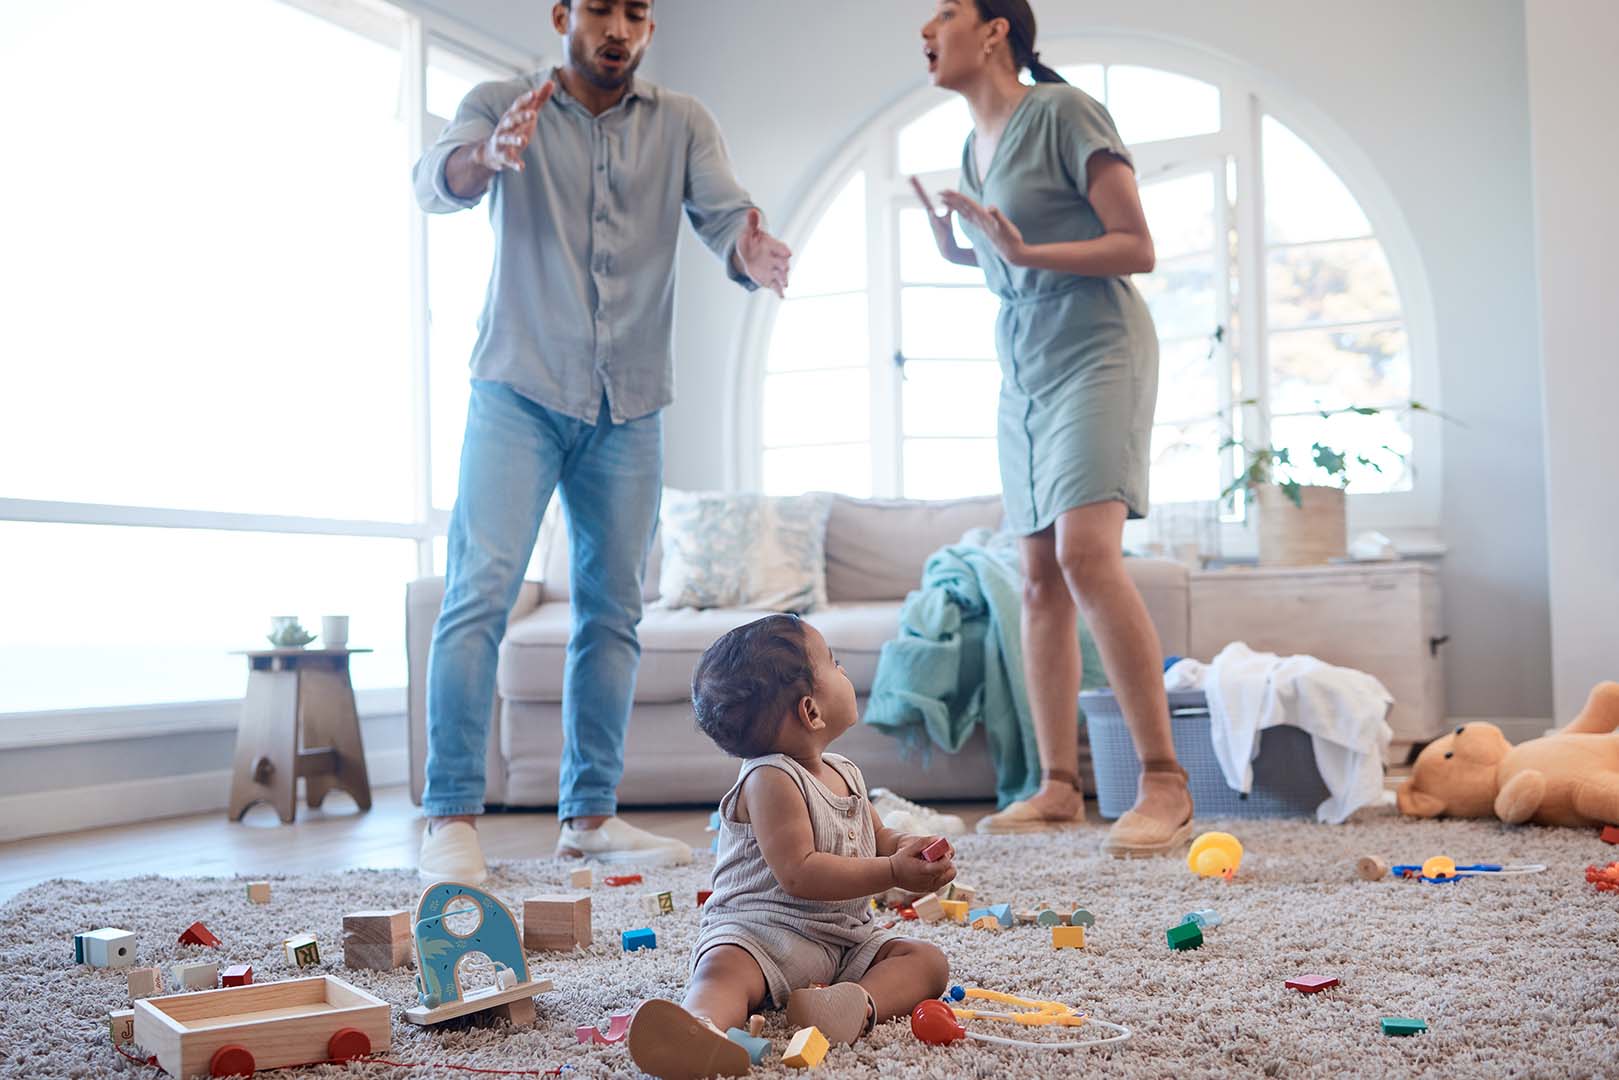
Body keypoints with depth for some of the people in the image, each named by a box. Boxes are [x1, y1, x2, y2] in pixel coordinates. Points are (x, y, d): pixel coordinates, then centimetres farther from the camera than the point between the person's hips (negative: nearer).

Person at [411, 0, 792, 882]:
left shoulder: (682, 125, 10)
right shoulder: (501, 105, 3)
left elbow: (724, 215, -4)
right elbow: (434, 183, -14)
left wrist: (754, 254, -30)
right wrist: (489, 157, -39)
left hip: (630, 404, 3)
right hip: (520, 389, -3)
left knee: (612, 610, 6)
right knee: (481, 592, -13)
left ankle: (590, 814, 15)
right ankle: (451, 817, -9)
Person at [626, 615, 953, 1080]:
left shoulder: (846, 773, 13)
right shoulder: (771, 780, -14)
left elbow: (878, 839, 27)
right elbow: (799, 874, -22)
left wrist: (910, 848, 2)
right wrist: (892, 872, -23)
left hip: (845, 938, 8)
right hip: (757, 932, -7)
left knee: (928, 960, -11)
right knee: (724, 970, -36)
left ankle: (863, 1003, -40)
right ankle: (702, 1027, -69)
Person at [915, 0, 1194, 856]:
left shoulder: (1064, 112, -6)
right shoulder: (973, 150, 17)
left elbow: (1136, 249, -10)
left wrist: (1025, 253, -20)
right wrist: (960, 251, 11)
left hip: (1094, 353, -8)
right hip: (1022, 373, 8)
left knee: (1087, 554, -22)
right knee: (1040, 577, 3)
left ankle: (1165, 783, -17)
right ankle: (1058, 787, 7)